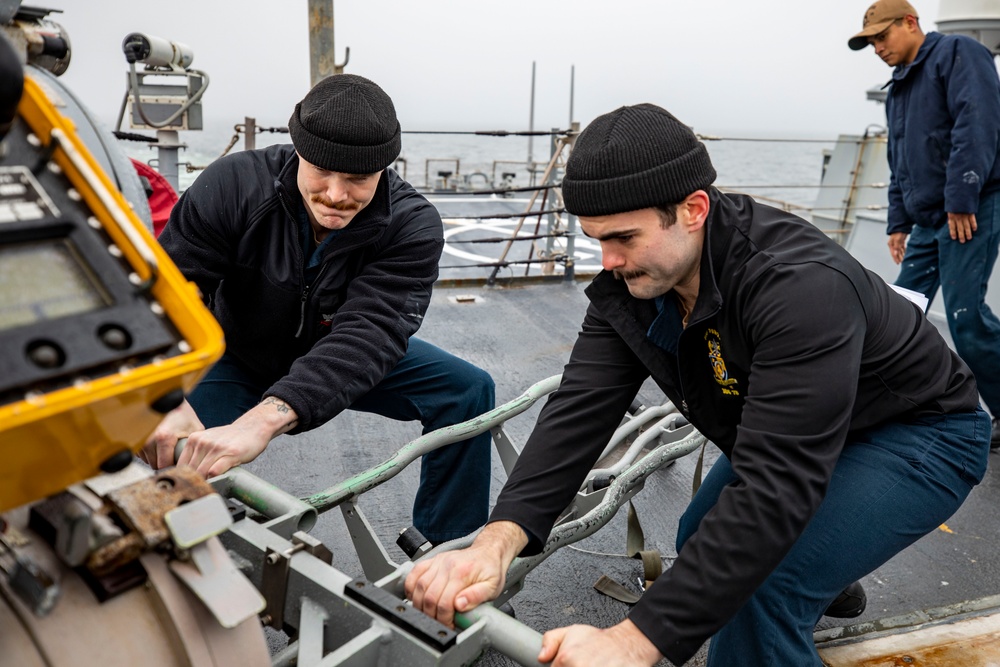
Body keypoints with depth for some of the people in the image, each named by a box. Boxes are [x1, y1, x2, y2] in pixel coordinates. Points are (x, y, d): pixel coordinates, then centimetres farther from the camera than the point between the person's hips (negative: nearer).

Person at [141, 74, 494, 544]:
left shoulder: (413, 226, -29)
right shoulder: (233, 184, -26)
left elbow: (368, 334, -42)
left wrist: (262, 420, -57)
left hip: (342, 359, 1)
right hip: (239, 355, 0)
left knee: (468, 391, -16)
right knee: (175, 455, -27)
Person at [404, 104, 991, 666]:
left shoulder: (801, 285, -39)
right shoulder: (630, 281, -16)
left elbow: (775, 484, -43)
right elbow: (582, 407, -24)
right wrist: (500, 537, -39)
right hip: (794, 434, 7)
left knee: (762, 593, -26)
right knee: (702, 548, 16)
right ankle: (828, 578, 43)